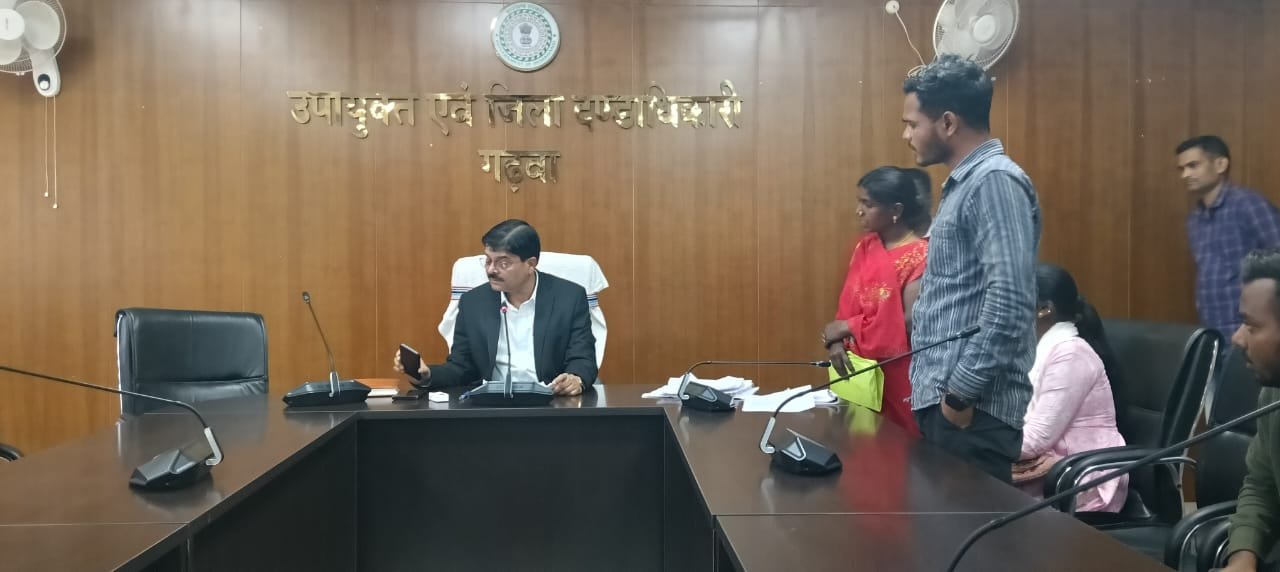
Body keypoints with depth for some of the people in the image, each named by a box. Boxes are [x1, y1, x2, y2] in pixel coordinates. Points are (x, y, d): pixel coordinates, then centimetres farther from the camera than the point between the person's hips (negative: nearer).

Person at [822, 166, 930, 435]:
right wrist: (836, 341, -9)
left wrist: (848, 327, -12)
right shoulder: (865, 247, 9)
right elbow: (848, 305, 10)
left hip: (897, 376, -6)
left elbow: (910, 323, -17)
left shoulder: (920, 255, -12)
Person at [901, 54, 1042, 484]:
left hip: (974, 411, -9)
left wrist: (963, 391, -19)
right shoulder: (965, 183, 17)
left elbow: (1010, 301, -23)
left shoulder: (994, 180, -13)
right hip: (941, 401, 9)